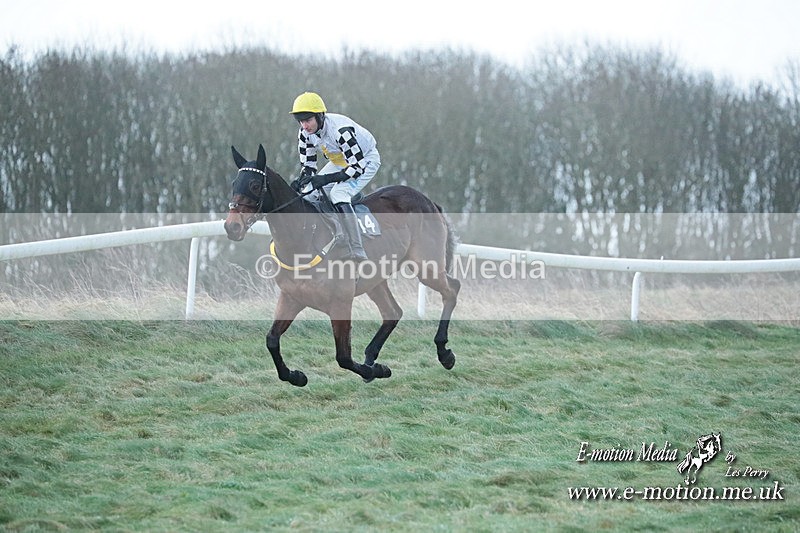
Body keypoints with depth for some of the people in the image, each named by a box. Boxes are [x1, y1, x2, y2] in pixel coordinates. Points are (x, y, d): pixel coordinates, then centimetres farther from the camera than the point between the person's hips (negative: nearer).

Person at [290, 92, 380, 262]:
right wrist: (302, 180, -27)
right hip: (340, 162, 8)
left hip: (366, 160, -8)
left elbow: (358, 166, -36)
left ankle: (358, 252, -29)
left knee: (338, 193, -29)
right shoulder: (305, 133, -14)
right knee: (308, 192, -3)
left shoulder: (341, 130, -37)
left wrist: (326, 179, -44)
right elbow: (307, 165, -3)